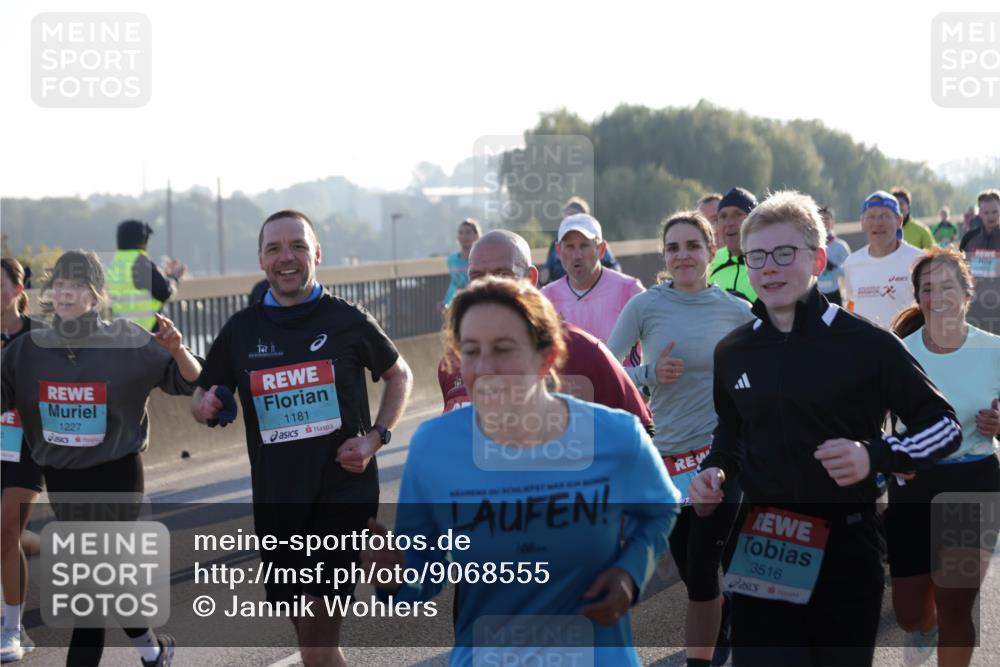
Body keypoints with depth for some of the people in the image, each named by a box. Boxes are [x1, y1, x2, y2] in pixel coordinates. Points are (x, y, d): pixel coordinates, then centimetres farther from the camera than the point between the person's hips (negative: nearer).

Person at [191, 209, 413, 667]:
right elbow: (202, 400, 14)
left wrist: (376, 437, -4)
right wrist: (206, 406, -11)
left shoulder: (347, 320, -2)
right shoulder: (240, 330, 4)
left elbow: (400, 376, 11)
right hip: (276, 498, 4)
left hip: (343, 491, -4)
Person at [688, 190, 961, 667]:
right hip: (760, 555, 3)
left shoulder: (865, 343, -8)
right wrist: (714, 471, 3)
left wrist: (875, 456, -19)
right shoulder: (732, 353, 7)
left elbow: (945, 426, -3)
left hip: (846, 554, -3)